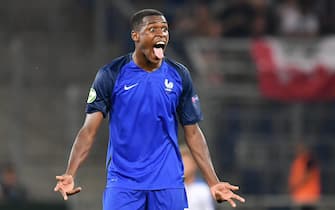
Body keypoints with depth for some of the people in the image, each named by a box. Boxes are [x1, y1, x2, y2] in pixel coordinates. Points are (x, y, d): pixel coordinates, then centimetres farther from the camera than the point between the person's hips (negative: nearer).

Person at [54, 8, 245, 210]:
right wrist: (70, 175, -20)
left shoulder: (179, 75, 5)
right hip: (122, 183, -2)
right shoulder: (111, 74, -3)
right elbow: (90, 130, -6)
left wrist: (213, 182, 3)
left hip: (168, 183, 2)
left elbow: (193, 132, 10)